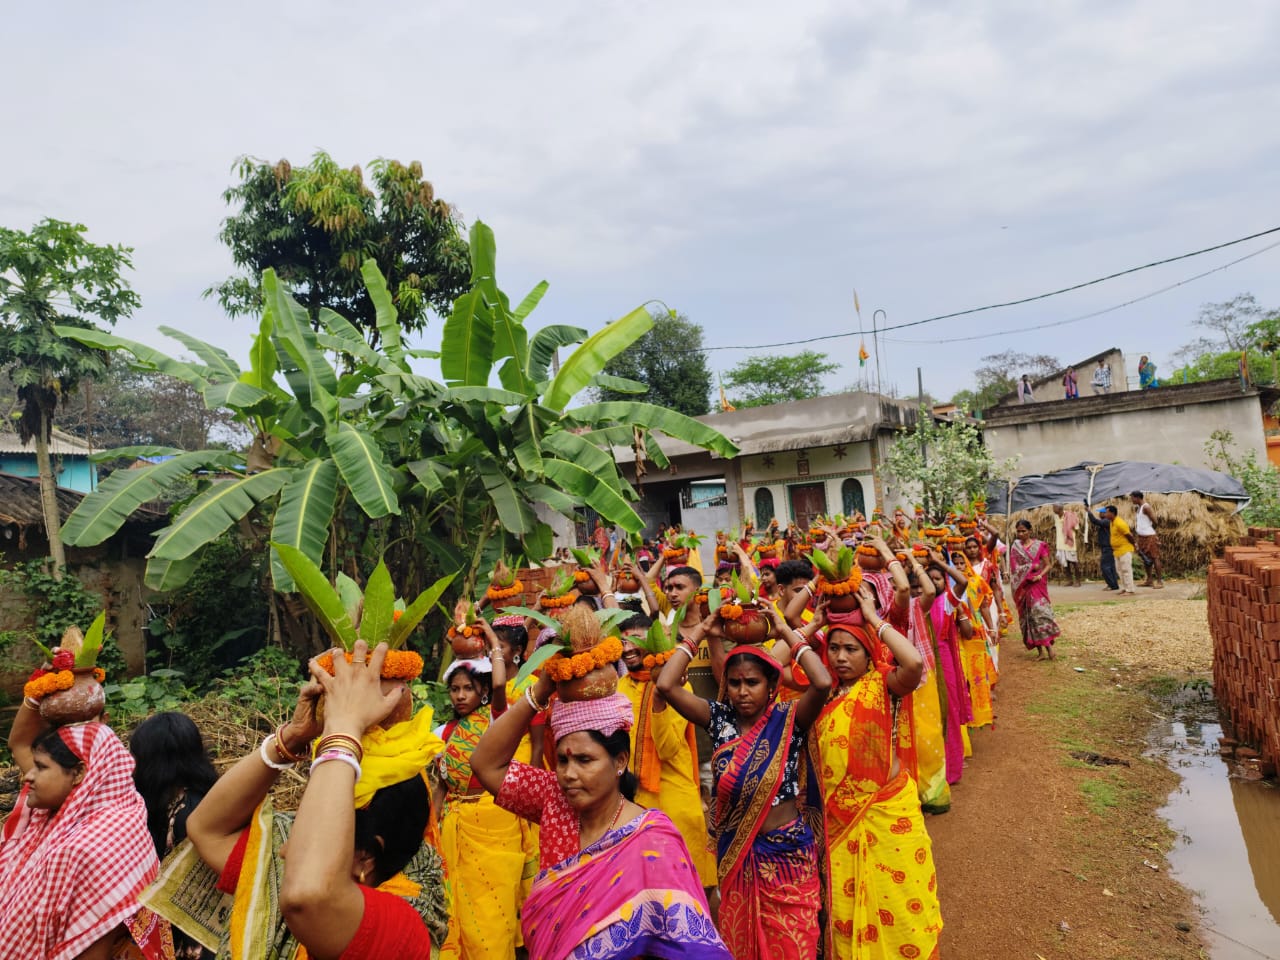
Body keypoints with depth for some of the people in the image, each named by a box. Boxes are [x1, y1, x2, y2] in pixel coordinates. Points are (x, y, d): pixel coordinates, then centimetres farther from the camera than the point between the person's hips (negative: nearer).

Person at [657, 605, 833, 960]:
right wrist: (699, 632, -10)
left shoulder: (788, 718, -10)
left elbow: (823, 683, -30)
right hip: (736, 852, 3)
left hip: (787, 851, -3)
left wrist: (788, 632, -20)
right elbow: (666, 686, -16)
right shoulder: (719, 719, -4)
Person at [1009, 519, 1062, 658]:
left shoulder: (1040, 545, 3)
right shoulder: (1015, 547, 6)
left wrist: (1040, 575, -15)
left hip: (1037, 584, -2)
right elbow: (1014, 568, 1)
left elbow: (1048, 565, 2)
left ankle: (1048, 646, -10)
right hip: (1022, 586, 2)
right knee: (1028, 616, 0)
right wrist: (1033, 566, -8)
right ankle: (1040, 650, 5)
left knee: (1040, 611, -15)